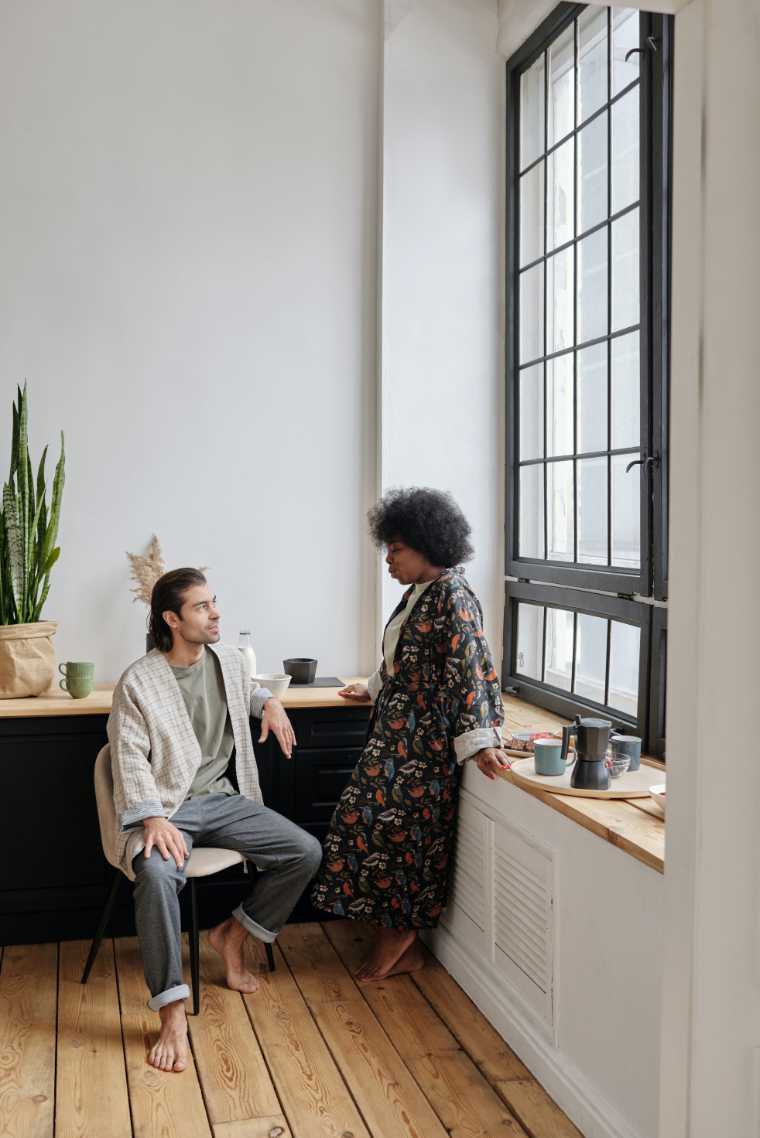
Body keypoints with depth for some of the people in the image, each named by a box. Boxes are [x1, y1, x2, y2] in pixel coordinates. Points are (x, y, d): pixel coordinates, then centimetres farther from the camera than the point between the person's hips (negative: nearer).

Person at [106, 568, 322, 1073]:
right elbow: (131, 757, -14)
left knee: (307, 852, -9)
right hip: (166, 807, -5)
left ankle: (234, 934, 11)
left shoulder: (230, 660, 6)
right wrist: (153, 818, -27)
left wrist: (269, 702, 9)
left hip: (222, 799, 6)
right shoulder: (138, 682, -11)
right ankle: (173, 1015, -28)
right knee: (158, 874, -37)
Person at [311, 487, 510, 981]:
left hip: (426, 738, -10)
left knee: (404, 828, -3)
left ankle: (400, 943, 13)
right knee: (375, 820, 9)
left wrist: (480, 740, -30)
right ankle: (398, 938, 19)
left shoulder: (452, 596, -16)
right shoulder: (419, 592, 12)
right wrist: (373, 687, 40)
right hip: (396, 731, 10)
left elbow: (470, 670, -24)